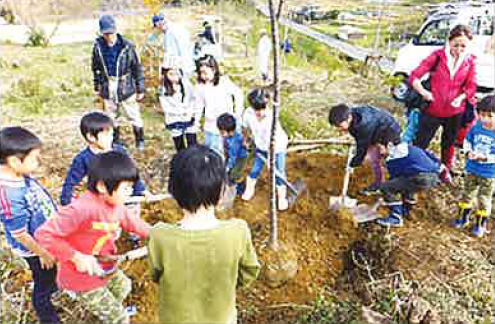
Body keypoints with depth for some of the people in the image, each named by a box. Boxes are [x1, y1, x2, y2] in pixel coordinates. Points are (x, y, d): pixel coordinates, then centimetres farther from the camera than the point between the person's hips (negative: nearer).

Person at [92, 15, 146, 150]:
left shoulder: (127, 46, -11)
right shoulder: (98, 46, -3)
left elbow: (137, 68, -4)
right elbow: (96, 68, 10)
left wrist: (140, 89, -2)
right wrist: (97, 87, 14)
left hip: (127, 88, -3)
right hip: (108, 90, 3)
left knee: (134, 117, 8)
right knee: (111, 119, 15)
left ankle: (140, 141, 28)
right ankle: (115, 142, 34)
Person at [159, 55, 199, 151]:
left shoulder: (186, 83, -8)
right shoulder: (163, 89, -12)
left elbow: (194, 100, -2)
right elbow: (166, 107, -14)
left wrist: (197, 118, -8)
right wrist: (183, 111, -21)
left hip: (189, 121, 0)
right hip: (174, 123, 0)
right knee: (180, 148, 15)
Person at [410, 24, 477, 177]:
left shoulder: (470, 61, -1)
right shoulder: (437, 56, -10)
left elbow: (471, 86, 2)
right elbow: (414, 76, -13)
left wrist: (461, 97, -18)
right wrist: (423, 91, -30)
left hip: (455, 112, 4)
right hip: (432, 110, -3)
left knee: (448, 144, 23)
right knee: (420, 144, 3)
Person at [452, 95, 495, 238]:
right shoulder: (476, 127, -8)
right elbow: (467, 141, 6)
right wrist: (468, 152, -12)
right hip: (472, 169, 4)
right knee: (467, 194, 18)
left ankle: (480, 224, 27)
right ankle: (463, 218, 35)